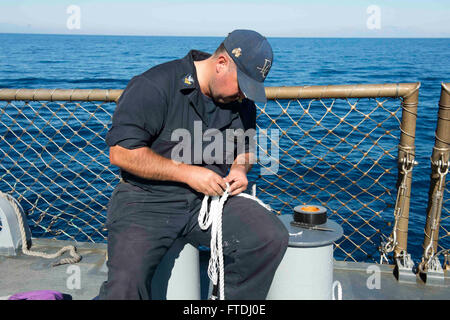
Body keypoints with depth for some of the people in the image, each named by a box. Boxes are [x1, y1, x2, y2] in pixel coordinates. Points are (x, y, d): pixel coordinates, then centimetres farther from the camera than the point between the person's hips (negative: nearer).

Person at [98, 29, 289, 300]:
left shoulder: (242, 100, 8)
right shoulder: (154, 86, -12)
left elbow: (246, 149, 25)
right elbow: (121, 152, -17)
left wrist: (240, 168, 1)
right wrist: (187, 173, -18)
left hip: (212, 197, 5)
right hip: (148, 200, -5)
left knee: (273, 237, -17)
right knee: (126, 284, -27)